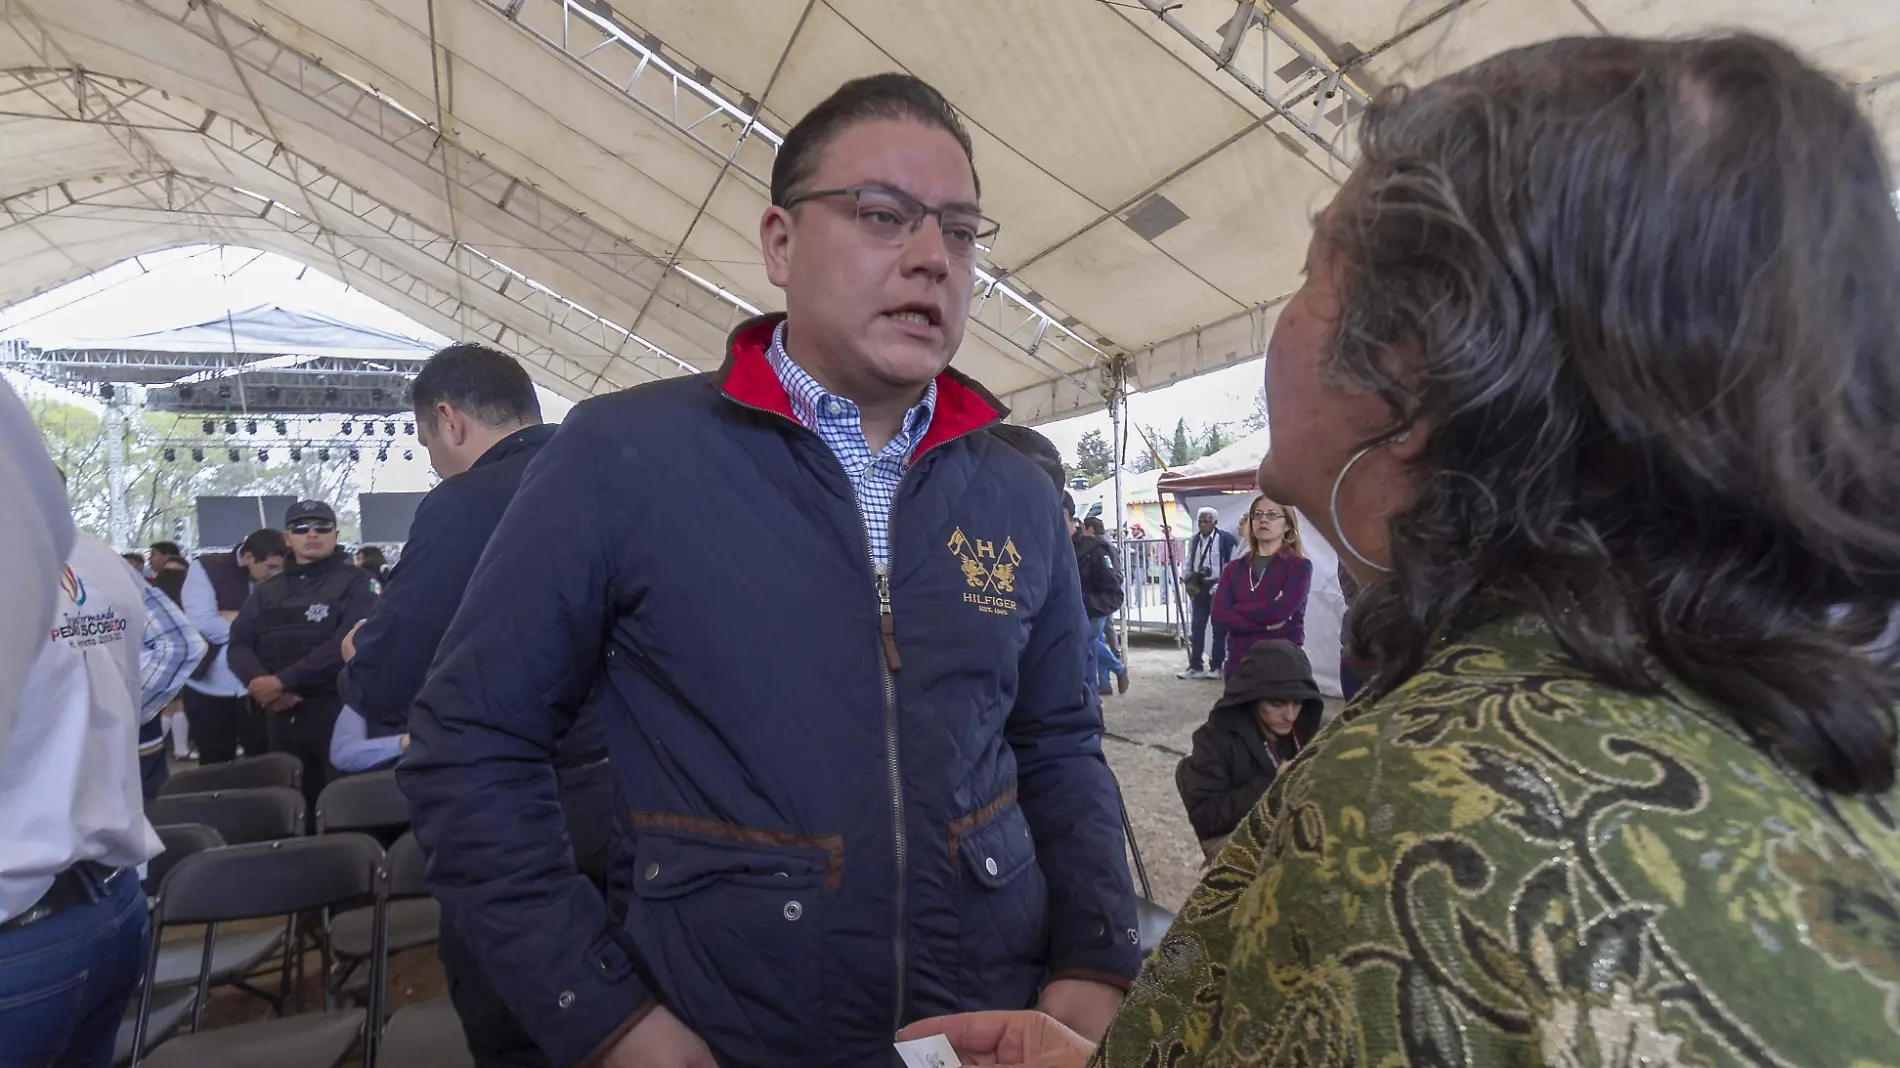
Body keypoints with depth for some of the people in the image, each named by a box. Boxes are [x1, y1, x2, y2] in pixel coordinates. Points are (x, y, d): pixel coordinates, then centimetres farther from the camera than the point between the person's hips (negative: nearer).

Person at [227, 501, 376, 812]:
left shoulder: (354, 583, 0)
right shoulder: (266, 591, 18)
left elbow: (345, 644, -13)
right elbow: (239, 645, 9)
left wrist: (283, 681, -16)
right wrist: (258, 681, -11)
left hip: (337, 711, -5)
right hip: (281, 714, 5)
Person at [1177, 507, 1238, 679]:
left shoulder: (1227, 540, -10)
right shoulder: (1193, 540, 8)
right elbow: (1187, 564, 13)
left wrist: (1221, 585, -15)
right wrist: (1188, 581, -3)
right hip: (1199, 587, 5)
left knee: (1219, 628, 4)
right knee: (1196, 626, 6)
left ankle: (1216, 666, 13)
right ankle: (1195, 666, 12)